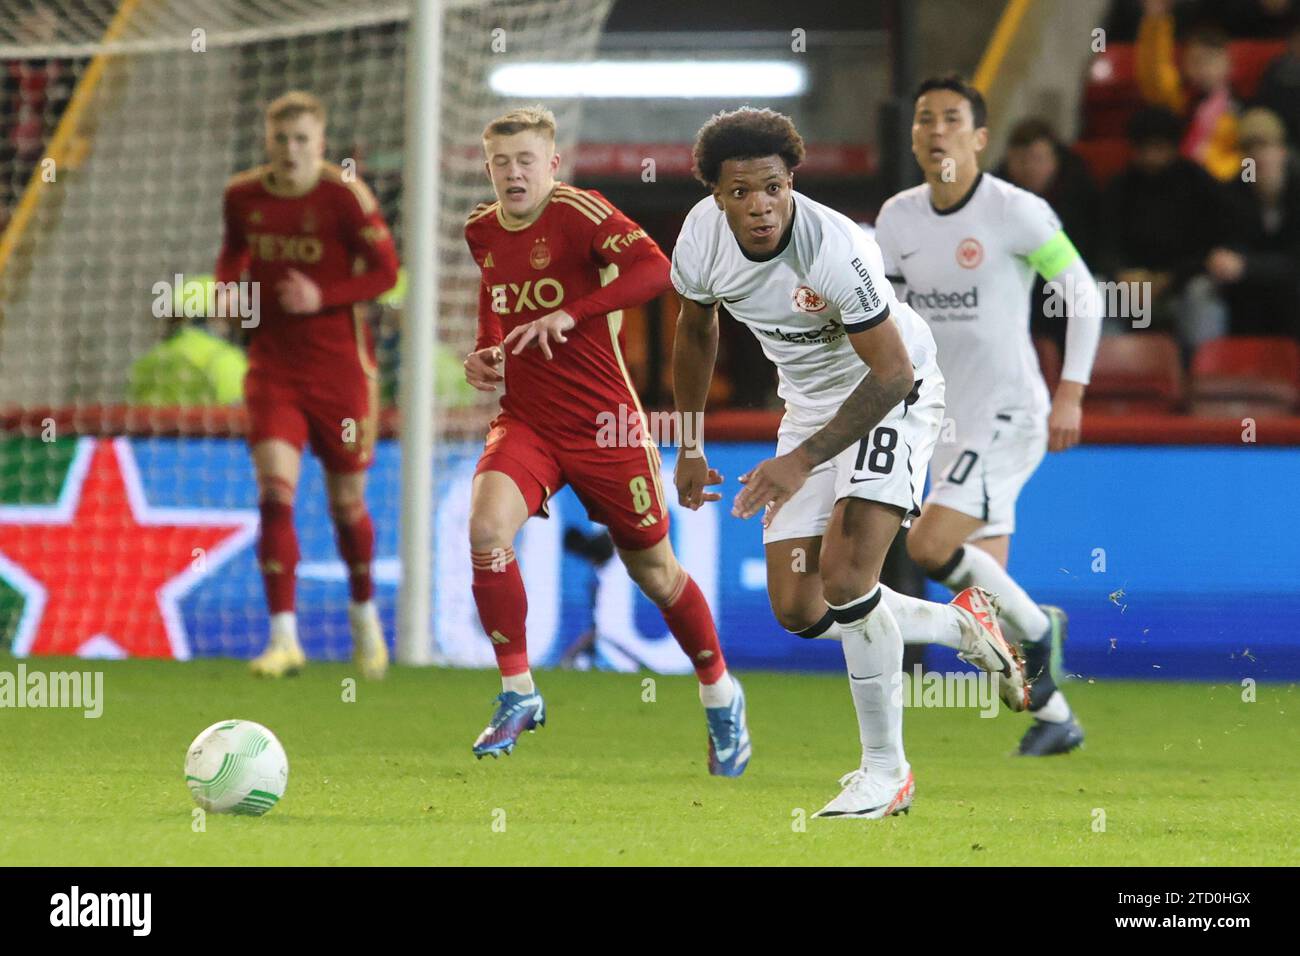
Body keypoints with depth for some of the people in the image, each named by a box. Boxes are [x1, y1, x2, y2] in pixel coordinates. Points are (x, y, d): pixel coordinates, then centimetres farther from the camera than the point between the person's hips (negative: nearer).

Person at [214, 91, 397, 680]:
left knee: (347, 504, 8)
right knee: (275, 491, -15)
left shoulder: (343, 195, -11)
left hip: (339, 365, -2)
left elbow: (385, 270, -8)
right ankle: (283, 639, -14)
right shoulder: (243, 195, 2)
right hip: (272, 363, 2)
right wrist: (229, 284, -1)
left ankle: (363, 615, 36)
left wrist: (323, 297, -21)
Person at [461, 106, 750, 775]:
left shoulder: (577, 213, -15)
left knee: (652, 569, 8)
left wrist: (570, 316, -36)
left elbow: (653, 269, -30)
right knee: (485, 527, -23)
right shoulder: (481, 230, 5)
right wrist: (483, 354, 6)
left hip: (603, 421, -4)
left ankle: (720, 696, 32)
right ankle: (518, 695, -10)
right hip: (525, 420, 4)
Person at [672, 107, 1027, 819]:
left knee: (845, 572, -24)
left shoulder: (833, 248, -33)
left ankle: (885, 769, -11)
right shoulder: (703, 234, -14)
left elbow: (892, 375, -27)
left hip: (891, 397, -7)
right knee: (797, 610, -1)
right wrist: (690, 447, 13)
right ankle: (961, 625, 22)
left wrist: (803, 461, -30)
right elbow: (695, 331, 8)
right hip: (811, 400, 7)